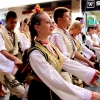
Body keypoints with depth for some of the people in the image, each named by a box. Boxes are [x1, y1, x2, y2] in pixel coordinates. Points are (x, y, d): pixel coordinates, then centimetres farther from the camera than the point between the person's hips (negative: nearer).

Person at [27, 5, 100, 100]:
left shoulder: (50, 46, 0)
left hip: (53, 91, 7)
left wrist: (92, 73, -2)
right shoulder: (35, 54, -27)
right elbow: (55, 81, -32)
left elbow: (68, 62, 1)